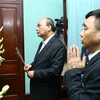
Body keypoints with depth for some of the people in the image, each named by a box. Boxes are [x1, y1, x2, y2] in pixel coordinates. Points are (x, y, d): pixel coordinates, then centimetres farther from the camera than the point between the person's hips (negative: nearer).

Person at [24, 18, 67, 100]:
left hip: (48, 92, -8)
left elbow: (55, 70, -26)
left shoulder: (58, 46, -21)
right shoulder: (42, 43, 10)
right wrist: (31, 65, -2)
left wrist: (34, 74, -20)